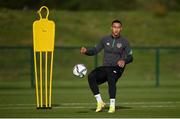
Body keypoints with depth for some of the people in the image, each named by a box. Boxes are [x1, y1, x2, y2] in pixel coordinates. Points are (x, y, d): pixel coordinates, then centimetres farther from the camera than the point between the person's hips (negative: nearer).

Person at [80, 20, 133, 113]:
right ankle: (100, 102, -20)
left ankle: (112, 106, -33)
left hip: (117, 68, -3)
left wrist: (124, 61, -22)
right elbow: (95, 50, 14)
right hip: (105, 67, 3)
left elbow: (130, 57, 0)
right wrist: (86, 51, -7)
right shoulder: (105, 40, 12)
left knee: (111, 78, -39)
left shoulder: (124, 42, 4)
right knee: (91, 76, -27)